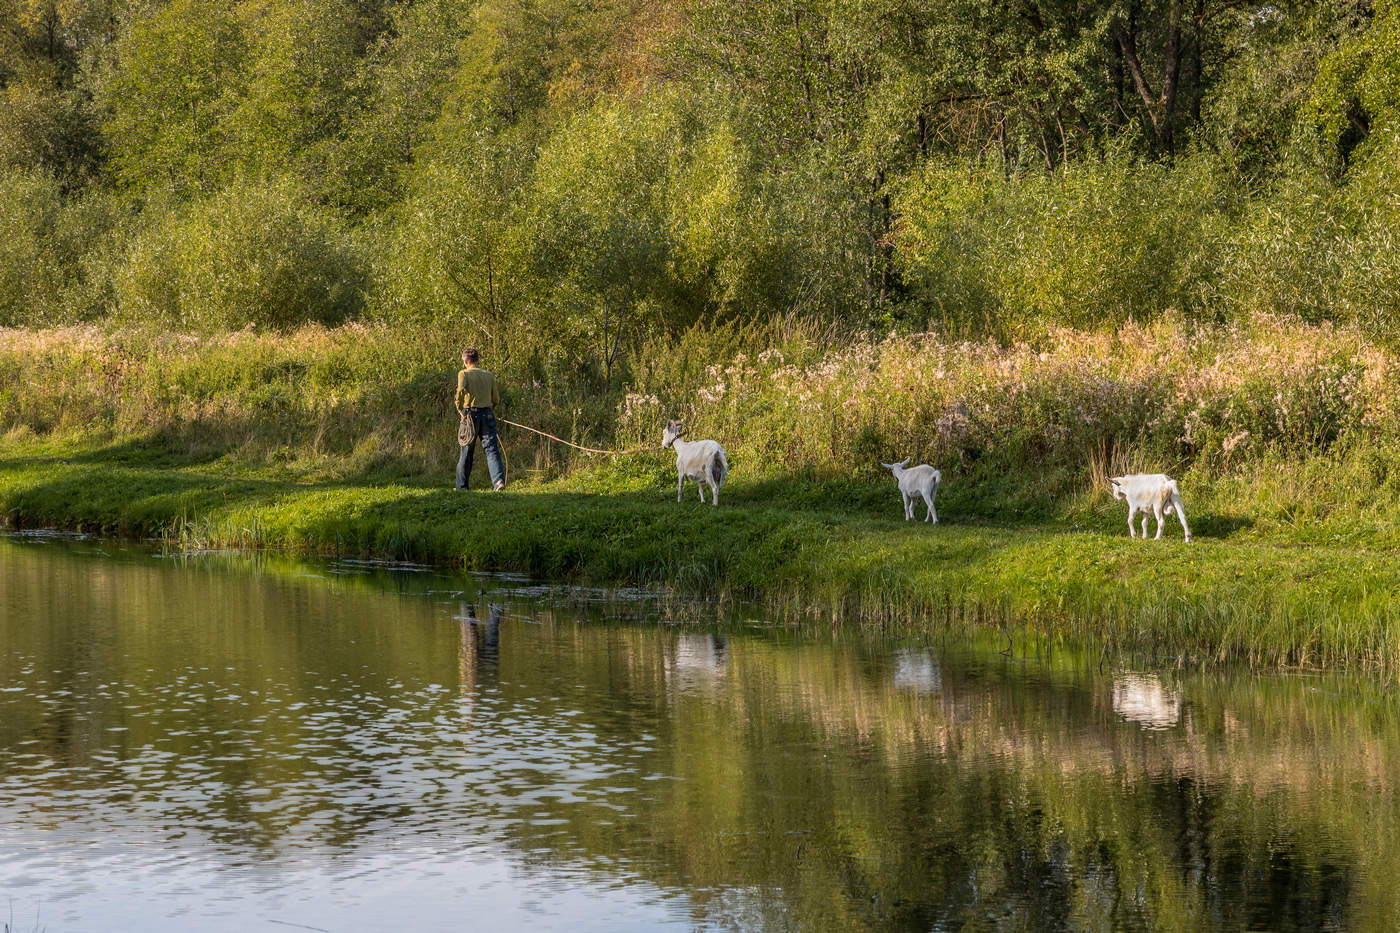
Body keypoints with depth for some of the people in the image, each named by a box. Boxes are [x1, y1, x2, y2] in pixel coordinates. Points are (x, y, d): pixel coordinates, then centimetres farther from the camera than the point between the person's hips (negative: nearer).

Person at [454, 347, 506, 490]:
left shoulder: (464, 374, -2)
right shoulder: (489, 376, 10)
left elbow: (460, 392, -19)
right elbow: (496, 400, 10)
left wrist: (460, 409, -5)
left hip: (471, 414, -2)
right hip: (488, 414, 2)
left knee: (466, 452, 8)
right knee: (492, 449, -2)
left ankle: (461, 486, 15)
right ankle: (499, 479, -22)